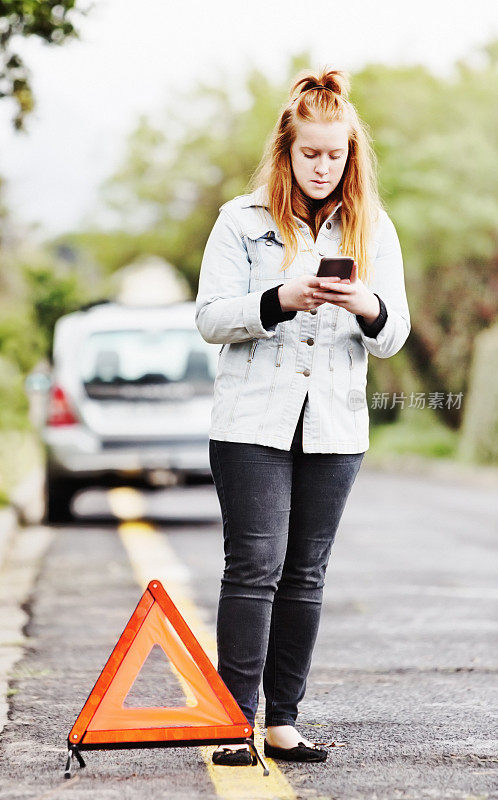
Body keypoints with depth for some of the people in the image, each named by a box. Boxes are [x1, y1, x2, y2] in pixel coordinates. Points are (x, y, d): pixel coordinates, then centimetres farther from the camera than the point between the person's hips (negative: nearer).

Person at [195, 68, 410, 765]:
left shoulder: (374, 229, 10)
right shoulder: (243, 221, 2)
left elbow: (394, 337, 8)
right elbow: (209, 318, -2)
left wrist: (368, 309, -16)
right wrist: (280, 299, -19)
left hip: (334, 426, 3)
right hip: (253, 424, -3)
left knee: (305, 573, 6)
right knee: (254, 565, -8)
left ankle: (283, 720, 11)